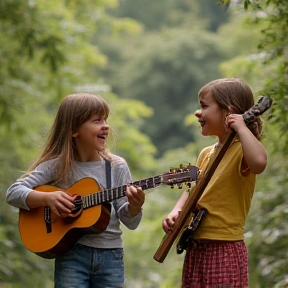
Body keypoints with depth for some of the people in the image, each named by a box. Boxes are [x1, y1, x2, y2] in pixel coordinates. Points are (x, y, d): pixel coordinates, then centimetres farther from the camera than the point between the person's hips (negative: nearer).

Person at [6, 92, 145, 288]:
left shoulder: (117, 167, 1)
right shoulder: (57, 165, -3)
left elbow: (130, 222, 2)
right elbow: (14, 192, -6)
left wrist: (134, 207, -20)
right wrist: (47, 198, -22)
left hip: (110, 256, 2)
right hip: (71, 256, -2)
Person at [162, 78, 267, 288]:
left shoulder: (242, 150, -13)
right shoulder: (206, 154, 13)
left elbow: (259, 162, -37)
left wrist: (241, 127, -26)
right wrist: (175, 213, 1)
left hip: (224, 251, -8)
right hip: (196, 249, 8)